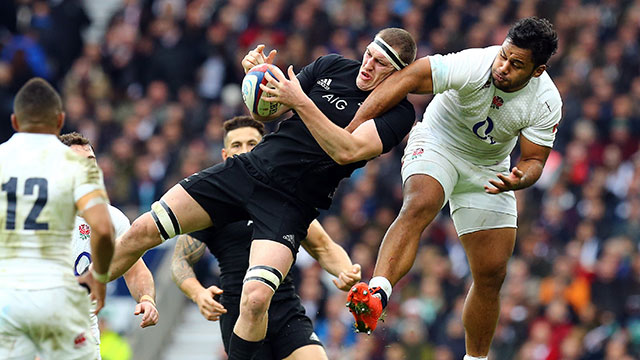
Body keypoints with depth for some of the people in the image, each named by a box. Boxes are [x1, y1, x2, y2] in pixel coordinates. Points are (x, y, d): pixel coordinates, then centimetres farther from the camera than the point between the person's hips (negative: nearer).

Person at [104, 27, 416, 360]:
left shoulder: (398, 113, -7)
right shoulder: (331, 67, 8)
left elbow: (346, 151, -22)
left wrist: (300, 102, -27)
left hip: (290, 205, -4)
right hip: (247, 170, 5)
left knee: (255, 299, -27)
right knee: (143, 231, -3)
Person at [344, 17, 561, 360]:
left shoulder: (547, 103, -19)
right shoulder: (473, 66, -30)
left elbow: (534, 160, -9)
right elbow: (406, 79, -33)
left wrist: (519, 178, -35)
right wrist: (352, 129, -39)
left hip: (488, 170, 4)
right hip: (436, 143, -4)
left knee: (491, 273, 1)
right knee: (419, 206, -37)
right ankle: (376, 293, -53)